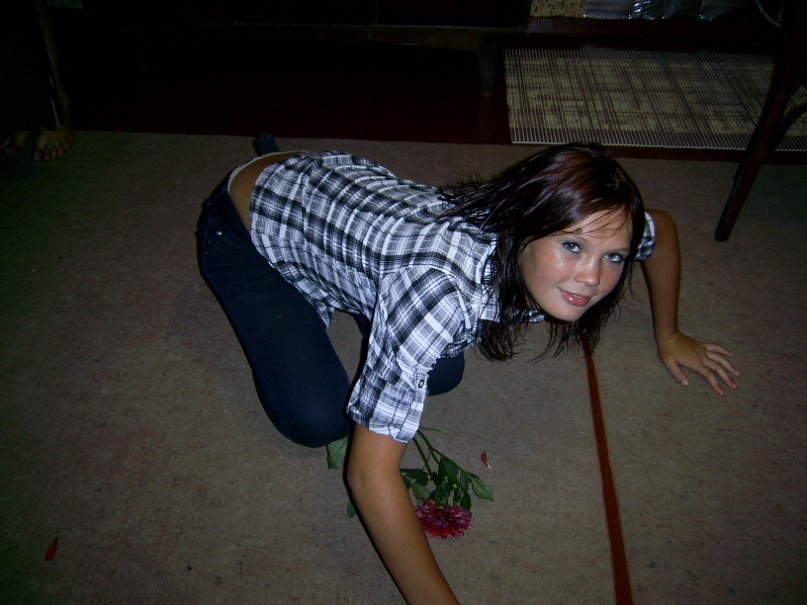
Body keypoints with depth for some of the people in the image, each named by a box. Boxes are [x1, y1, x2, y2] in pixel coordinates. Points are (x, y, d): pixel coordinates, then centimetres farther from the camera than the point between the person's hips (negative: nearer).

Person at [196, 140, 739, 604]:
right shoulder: (442, 283, -44)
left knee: (441, 375, -4)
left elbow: (662, 229, 1)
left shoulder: (557, 232, -22)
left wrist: (668, 335, 9)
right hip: (248, 226, -5)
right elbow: (370, 471, -39)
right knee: (318, 419, -13)